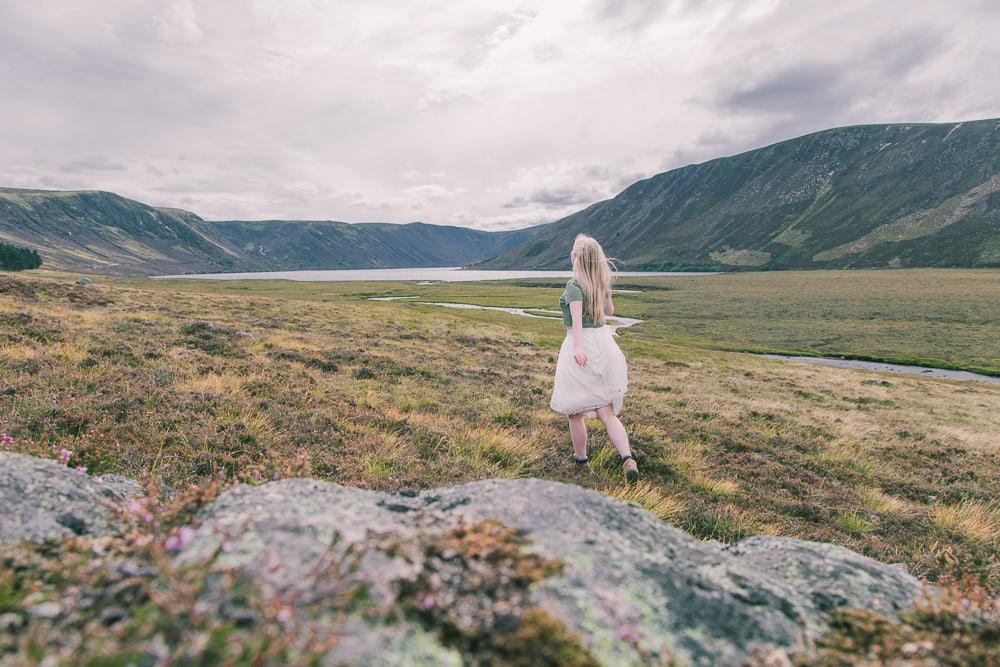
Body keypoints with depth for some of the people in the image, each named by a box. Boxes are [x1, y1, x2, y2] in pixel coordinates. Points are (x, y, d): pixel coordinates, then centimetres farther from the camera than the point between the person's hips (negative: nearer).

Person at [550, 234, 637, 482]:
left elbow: (576, 316, -29)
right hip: (604, 342, 7)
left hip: (582, 344, -7)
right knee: (607, 412, 8)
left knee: (575, 411, 11)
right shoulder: (602, 282, 10)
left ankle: (580, 459, 24)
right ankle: (627, 458, -8)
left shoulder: (574, 285, -11)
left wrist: (577, 347, -40)